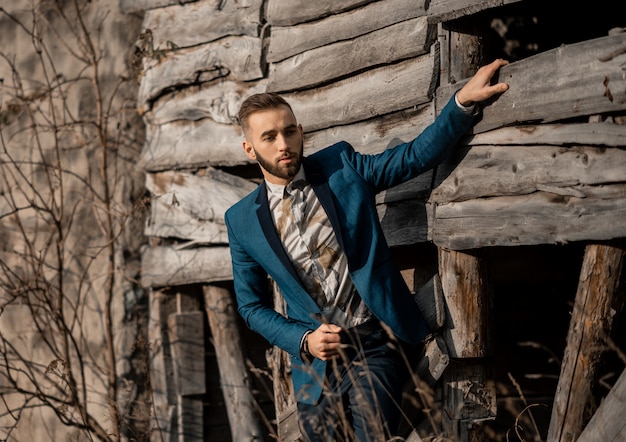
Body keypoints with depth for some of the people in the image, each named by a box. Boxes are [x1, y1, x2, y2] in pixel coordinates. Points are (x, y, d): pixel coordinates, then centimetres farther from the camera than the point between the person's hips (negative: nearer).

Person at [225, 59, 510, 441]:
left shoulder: (341, 166, 1)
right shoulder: (242, 220, 2)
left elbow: (416, 156, -5)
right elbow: (252, 306, 8)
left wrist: (464, 101, -19)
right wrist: (304, 340, -7)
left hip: (376, 343, -2)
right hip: (316, 359, 2)